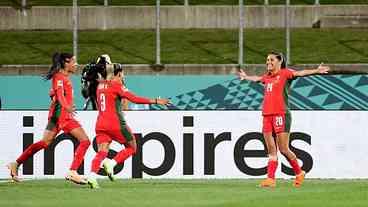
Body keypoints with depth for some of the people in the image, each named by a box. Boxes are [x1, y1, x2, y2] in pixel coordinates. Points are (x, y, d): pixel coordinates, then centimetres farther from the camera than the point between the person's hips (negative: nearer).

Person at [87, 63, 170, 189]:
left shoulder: (100, 85, 14)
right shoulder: (116, 85, -6)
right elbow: (134, 99, -14)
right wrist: (155, 101, -12)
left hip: (100, 124, 6)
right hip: (115, 124, -6)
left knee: (102, 152, -2)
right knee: (131, 147, 10)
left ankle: (92, 175, -25)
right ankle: (111, 164, -10)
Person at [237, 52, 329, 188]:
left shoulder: (284, 73, 0)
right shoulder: (267, 77, 20)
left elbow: (299, 73, -16)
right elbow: (257, 79, 41)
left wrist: (316, 71, -31)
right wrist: (246, 77, 61)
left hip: (280, 115, -7)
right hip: (267, 115, 7)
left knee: (284, 149, -7)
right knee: (271, 151, 4)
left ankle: (299, 173, 12)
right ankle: (271, 179, 2)